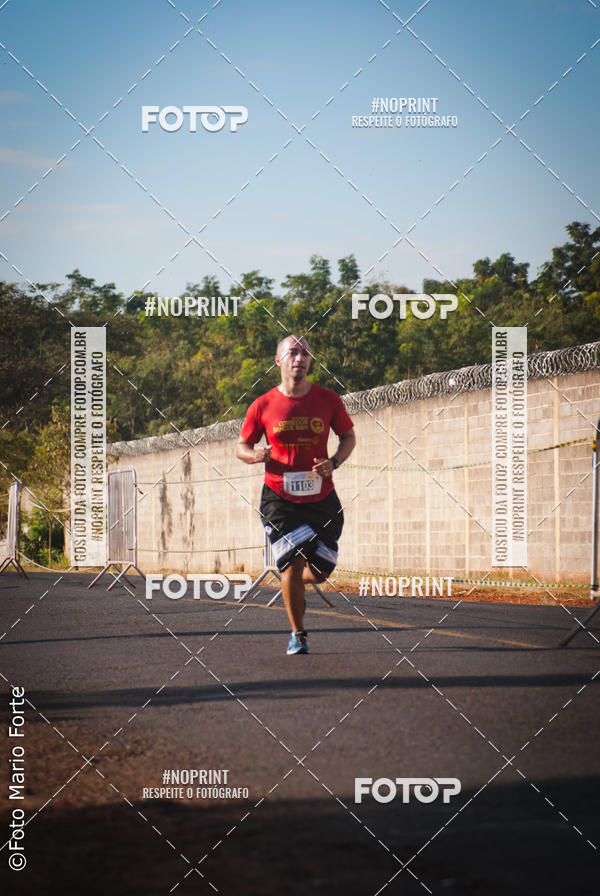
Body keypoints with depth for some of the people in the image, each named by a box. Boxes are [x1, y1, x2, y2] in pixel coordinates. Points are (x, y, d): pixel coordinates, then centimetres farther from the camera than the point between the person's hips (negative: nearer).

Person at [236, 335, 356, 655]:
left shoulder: (328, 400, 0)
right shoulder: (262, 406, -3)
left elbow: (349, 437, 12)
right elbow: (241, 447, 7)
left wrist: (333, 463, -7)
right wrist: (256, 455, -17)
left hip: (321, 497, 2)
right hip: (279, 498, -2)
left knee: (321, 571, 4)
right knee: (293, 562, -13)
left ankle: (292, 584, 41)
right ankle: (297, 634, 3)